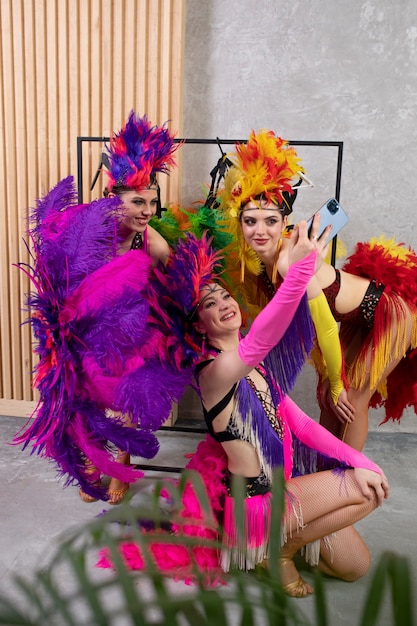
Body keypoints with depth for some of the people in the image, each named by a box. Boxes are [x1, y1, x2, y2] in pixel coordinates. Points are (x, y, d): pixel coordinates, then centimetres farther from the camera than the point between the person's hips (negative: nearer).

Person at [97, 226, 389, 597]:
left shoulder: (256, 369, 5)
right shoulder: (214, 369, -23)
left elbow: (298, 423, 3)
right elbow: (256, 343, -46)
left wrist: (357, 461, -8)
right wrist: (301, 267, -58)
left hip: (279, 487, 8)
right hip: (253, 500, -8)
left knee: (356, 566, 14)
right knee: (367, 491, -9)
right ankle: (281, 550, 6)